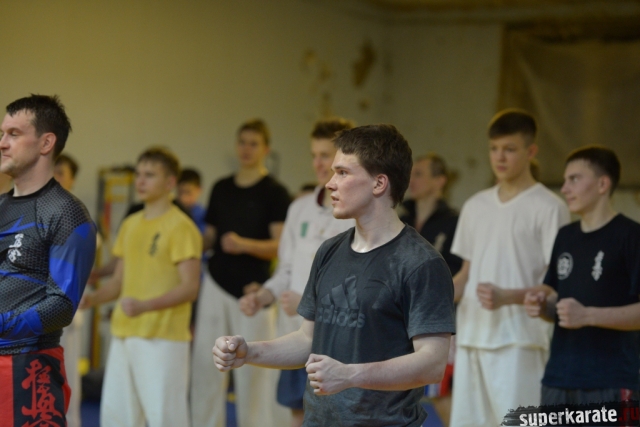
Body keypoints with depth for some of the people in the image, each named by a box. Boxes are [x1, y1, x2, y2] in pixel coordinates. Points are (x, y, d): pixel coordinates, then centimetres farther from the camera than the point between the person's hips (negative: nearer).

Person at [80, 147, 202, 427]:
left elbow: (189, 288, -12)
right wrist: (92, 298, 0)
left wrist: (145, 305, -25)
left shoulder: (181, 227, -7)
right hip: (124, 333, 8)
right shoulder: (130, 225, 15)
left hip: (163, 338, -7)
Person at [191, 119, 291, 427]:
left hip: (252, 291, -5)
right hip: (216, 286, 5)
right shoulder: (221, 188, 13)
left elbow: (280, 246, -11)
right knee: (206, 364, 6)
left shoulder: (275, 192, -4)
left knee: (255, 371, -3)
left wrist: (245, 244, -26)